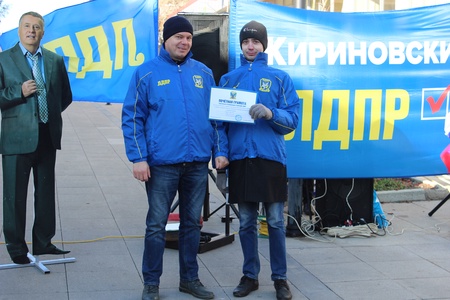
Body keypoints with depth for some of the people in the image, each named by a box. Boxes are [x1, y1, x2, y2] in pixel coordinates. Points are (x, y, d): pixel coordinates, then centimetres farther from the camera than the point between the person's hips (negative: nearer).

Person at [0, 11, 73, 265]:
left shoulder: (56, 61, 10)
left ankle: (43, 242, 24)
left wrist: (51, 113, 9)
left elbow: (66, 95, 20)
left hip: (48, 137, 4)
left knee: (46, 192, 11)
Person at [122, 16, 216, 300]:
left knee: (192, 223, 13)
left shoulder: (203, 72, 9)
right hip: (162, 162, -3)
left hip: (198, 162, 4)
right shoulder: (147, 72, -2)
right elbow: (132, 118, -4)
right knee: (156, 225, 4)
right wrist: (138, 158, -10)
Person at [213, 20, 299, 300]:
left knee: (276, 221, 3)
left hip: (271, 157, -2)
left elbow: (293, 119, 0)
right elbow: (220, 120, 9)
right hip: (239, 158, 2)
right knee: (246, 222, 9)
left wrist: (270, 113, -19)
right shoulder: (228, 79, 11)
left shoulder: (280, 77, 4)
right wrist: (221, 152, -5)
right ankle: (250, 275, 21)